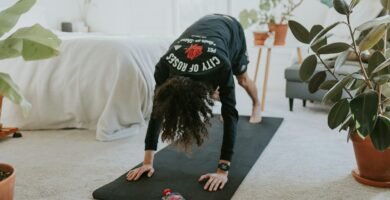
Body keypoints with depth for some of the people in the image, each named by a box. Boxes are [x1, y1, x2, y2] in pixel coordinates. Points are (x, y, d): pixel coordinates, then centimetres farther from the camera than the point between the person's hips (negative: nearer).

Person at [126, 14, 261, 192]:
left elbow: (230, 114, -49)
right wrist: (147, 162, -39)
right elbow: (157, 112, -37)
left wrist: (223, 170, -54)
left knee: (242, 79, 21)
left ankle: (256, 106, 51)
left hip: (230, 28, -2)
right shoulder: (164, 67, -42)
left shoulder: (221, 66, -50)